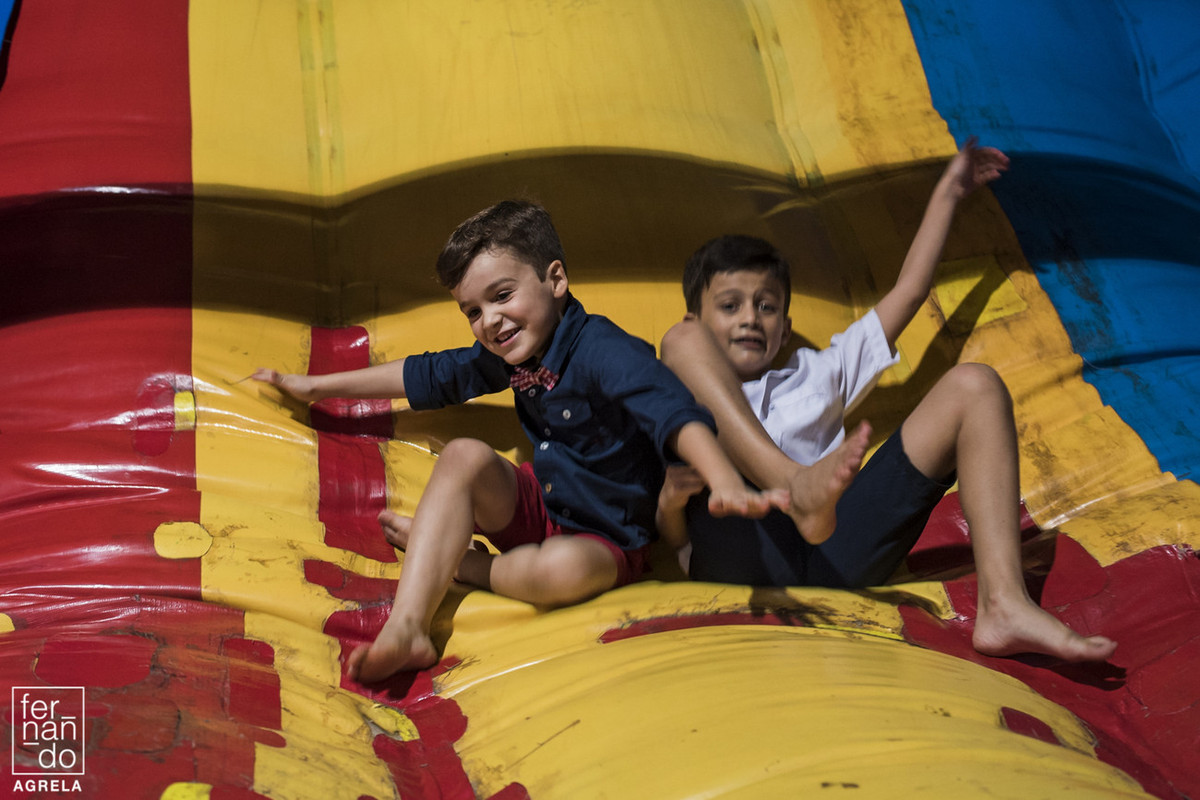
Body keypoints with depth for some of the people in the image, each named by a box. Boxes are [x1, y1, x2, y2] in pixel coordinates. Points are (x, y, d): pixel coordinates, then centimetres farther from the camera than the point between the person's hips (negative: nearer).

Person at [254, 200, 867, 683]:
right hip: (536, 504, 7)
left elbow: (673, 412, -40)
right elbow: (428, 376, 16)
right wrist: (316, 386, 23)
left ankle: (444, 553, -9)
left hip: (604, 534, -6)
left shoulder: (603, 351, -23)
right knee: (464, 457, -20)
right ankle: (406, 632, -29)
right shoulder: (507, 355, 2)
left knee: (562, 570, -39)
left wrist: (724, 482, -60)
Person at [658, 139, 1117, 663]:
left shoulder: (814, 374, 36)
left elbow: (908, 292, 38)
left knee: (974, 385, -1)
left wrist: (947, 194, 42)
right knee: (682, 341, -10)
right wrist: (671, 496, -14)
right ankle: (794, 487, -36)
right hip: (737, 553, -3)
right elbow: (671, 537, 10)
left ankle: (1003, 607, -22)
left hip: (831, 556, 3)